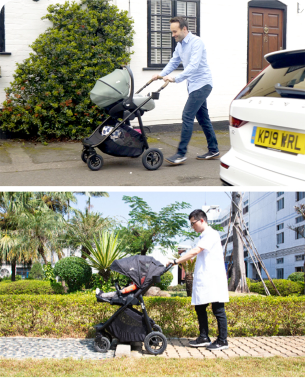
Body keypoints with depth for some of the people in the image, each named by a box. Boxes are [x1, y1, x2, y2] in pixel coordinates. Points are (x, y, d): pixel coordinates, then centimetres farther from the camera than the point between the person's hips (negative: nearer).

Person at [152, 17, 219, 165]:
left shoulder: (196, 42, -17)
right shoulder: (180, 45, 11)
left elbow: (193, 65, -28)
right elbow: (173, 62, 19)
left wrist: (176, 79, -34)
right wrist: (161, 74, 3)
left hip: (201, 84, -10)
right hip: (194, 85, 10)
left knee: (187, 116, -14)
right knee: (202, 117, 13)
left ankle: (181, 153, -13)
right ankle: (213, 150, 22)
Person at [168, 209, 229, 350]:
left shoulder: (211, 234, -11)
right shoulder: (203, 237, 20)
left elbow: (195, 251, -19)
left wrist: (176, 261, -18)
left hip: (213, 279, -10)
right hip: (202, 279, 10)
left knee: (218, 309, -4)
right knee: (200, 308, 10)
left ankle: (222, 341, 1)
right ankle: (204, 338, 17)